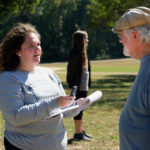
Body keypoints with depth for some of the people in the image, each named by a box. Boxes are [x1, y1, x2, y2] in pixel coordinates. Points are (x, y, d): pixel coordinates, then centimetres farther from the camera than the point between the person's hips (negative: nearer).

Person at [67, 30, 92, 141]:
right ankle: (78, 134, 4)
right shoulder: (76, 53, -16)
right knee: (78, 109, -2)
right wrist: (71, 85, -17)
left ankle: (81, 131, 25)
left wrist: (88, 84, 16)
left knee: (81, 109, 16)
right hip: (78, 87, -9)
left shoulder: (83, 53, 12)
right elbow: (70, 69, -18)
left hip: (84, 87, 9)